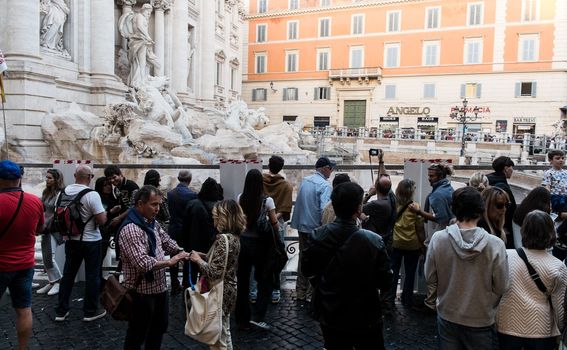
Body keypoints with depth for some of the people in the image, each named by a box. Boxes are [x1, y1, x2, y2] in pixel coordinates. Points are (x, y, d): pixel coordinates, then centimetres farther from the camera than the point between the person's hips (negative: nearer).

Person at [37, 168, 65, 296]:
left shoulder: (61, 194, -14)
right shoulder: (46, 192, 8)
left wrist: (45, 226, -15)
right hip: (46, 228, 7)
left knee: (49, 256, -7)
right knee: (45, 257, 10)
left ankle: (58, 282, 9)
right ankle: (52, 282, 21)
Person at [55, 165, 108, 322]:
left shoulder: (63, 192, -1)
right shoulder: (92, 195, -20)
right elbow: (102, 220, -20)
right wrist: (104, 213, 1)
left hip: (70, 239, 6)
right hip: (91, 241, -5)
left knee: (68, 274, 16)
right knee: (92, 275, 7)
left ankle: (61, 311, 24)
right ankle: (91, 311, 17)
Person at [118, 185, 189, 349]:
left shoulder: (153, 223, 5)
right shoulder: (130, 229, -24)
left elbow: (167, 242, 15)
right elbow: (142, 263, -31)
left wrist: (182, 252, -3)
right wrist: (169, 262, -23)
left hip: (160, 286, 9)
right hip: (142, 292, -9)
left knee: (159, 328, 24)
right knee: (137, 335, 11)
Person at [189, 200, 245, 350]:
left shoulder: (223, 238, -24)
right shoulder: (233, 236, 4)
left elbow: (214, 272, -27)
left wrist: (198, 260, -14)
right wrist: (203, 255, 4)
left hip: (220, 293, -9)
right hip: (227, 290, 9)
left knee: (218, 337, 7)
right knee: (224, 333, 24)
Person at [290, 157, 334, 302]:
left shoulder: (305, 180, 5)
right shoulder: (325, 186, -17)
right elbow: (324, 210, -24)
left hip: (301, 226, 7)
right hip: (316, 228, -7)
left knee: (303, 257, 16)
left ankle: (300, 292, 26)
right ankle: (311, 294, 12)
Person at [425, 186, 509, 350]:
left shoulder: (438, 239, -16)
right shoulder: (495, 244, -20)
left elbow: (430, 280, -5)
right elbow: (501, 287, -11)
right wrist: (488, 306, 10)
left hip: (447, 317, 2)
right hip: (481, 321, -1)